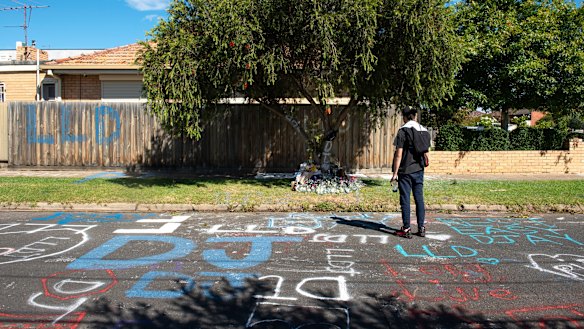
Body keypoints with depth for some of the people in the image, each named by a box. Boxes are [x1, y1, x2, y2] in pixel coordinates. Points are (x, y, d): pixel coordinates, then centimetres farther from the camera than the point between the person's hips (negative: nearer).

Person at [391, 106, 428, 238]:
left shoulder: (403, 131, -11)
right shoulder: (424, 130, 6)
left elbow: (398, 154, -13)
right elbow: (424, 151, 11)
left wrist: (395, 173, -9)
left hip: (405, 171, -5)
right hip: (419, 170, 5)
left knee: (405, 199, 2)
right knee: (419, 198, 12)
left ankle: (406, 229, 6)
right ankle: (421, 228, 16)